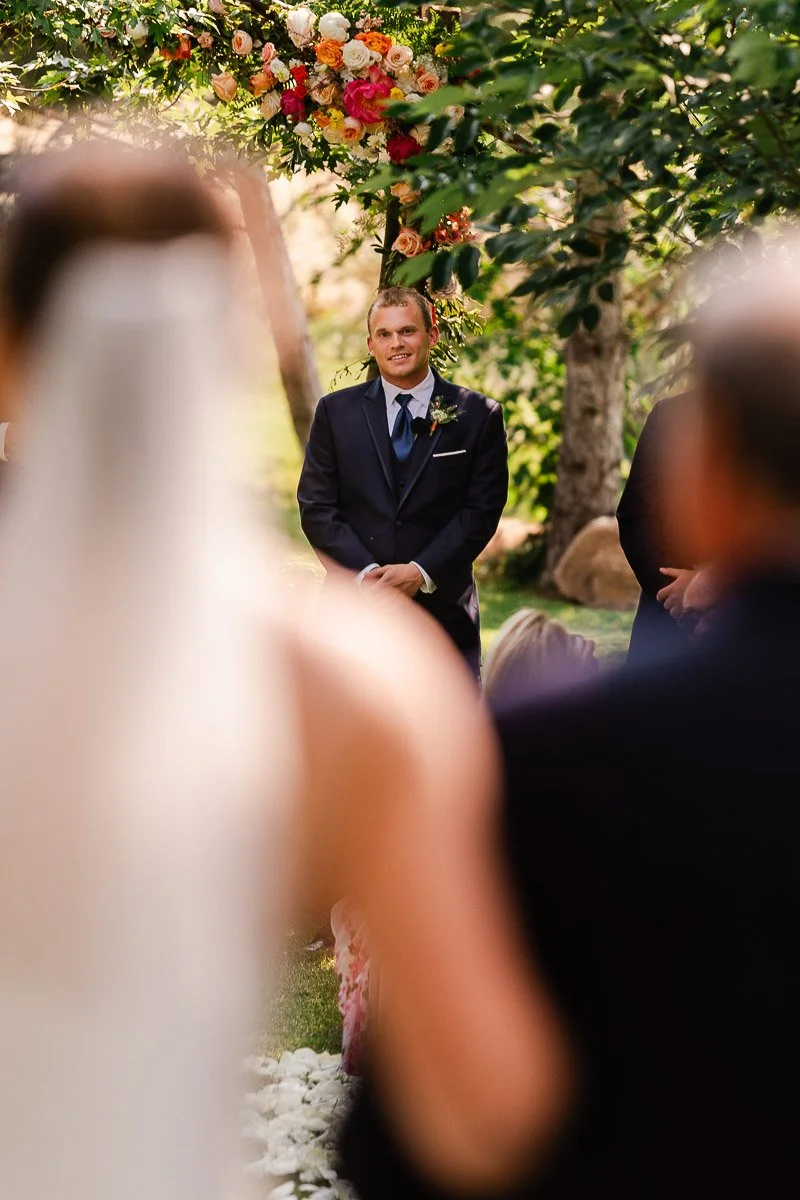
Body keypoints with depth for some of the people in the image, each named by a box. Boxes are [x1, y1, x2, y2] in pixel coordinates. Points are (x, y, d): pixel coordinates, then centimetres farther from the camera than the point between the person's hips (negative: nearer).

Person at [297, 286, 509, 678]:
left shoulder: (478, 415, 4)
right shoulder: (335, 412, 7)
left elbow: (482, 510, -1)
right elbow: (316, 507, 3)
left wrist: (420, 572, -13)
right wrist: (365, 572, -11)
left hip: (443, 609, 0)